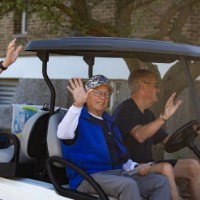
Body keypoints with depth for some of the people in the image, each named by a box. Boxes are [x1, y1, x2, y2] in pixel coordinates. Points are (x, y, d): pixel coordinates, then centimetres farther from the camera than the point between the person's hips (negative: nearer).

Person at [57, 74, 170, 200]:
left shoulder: (110, 122, 24)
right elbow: (63, 134, -25)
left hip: (118, 173, 8)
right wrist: (77, 105, -36)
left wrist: (135, 168, 10)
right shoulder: (78, 118, 0)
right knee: (128, 185, -35)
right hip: (89, 176, -8)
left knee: (161, 182, -7)